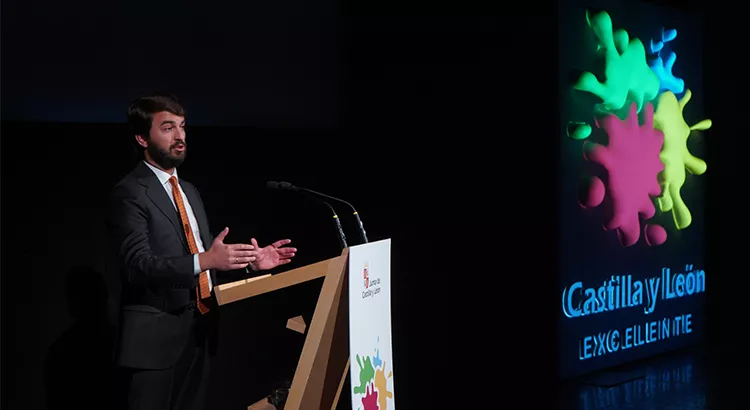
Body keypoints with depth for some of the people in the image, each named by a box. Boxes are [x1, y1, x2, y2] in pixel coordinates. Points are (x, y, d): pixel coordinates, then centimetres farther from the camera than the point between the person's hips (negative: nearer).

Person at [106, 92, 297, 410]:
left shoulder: (189, 191, 17)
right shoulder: (130, 193, -11)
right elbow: (139, 265, -23)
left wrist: (248, 261, 4)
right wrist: (204, 260, -33)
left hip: (198, 332, 8)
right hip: (156, 337, -8)